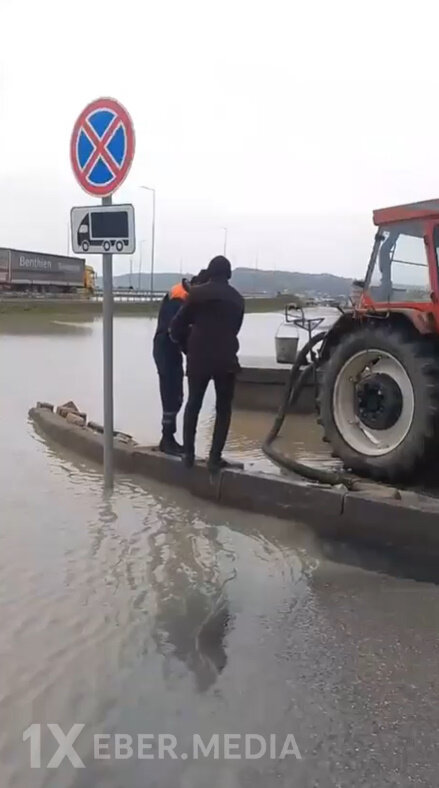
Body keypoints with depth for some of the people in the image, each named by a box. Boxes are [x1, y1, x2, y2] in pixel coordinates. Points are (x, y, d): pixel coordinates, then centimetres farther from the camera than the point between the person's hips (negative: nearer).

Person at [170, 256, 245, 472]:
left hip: (199, 357, -1)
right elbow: (234, 328, 15)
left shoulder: (197, 293, -1)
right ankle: (215, 457, 3)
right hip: (225, 359, 1)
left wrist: (186, 346, 16)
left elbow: (178, 324, 0)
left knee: (193, 405, 14)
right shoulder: (237, 299, 9)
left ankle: (188, 453, 13)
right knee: (223, 409, 8)